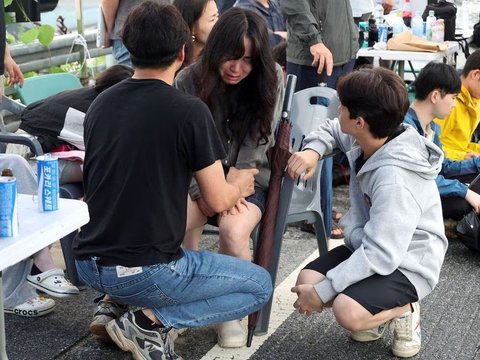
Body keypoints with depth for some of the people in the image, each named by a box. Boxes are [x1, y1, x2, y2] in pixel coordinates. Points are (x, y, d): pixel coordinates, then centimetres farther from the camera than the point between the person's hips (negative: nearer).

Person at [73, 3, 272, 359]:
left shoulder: (100, 103, 4)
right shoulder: (189, 111, -14)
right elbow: (218, 201, -7)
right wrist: (237, 185, 18)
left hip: (88, 265, 7)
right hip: (144, 272, -7)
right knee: (260, 285, 11)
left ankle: (115, 303, 15)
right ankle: (150, 320, -2)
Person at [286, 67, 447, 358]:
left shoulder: (394, 179, -34)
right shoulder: (368, 137, -9)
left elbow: (381, 255, -34)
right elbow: (331, 130, 15)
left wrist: (323, 292, -27)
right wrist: (313, 151, -9)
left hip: (406, 263, -8)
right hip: (370, 247, 8)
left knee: (349, 313, -30)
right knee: (307, 281, -8)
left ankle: (404, 310, 0)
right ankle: (378, 310, 13)